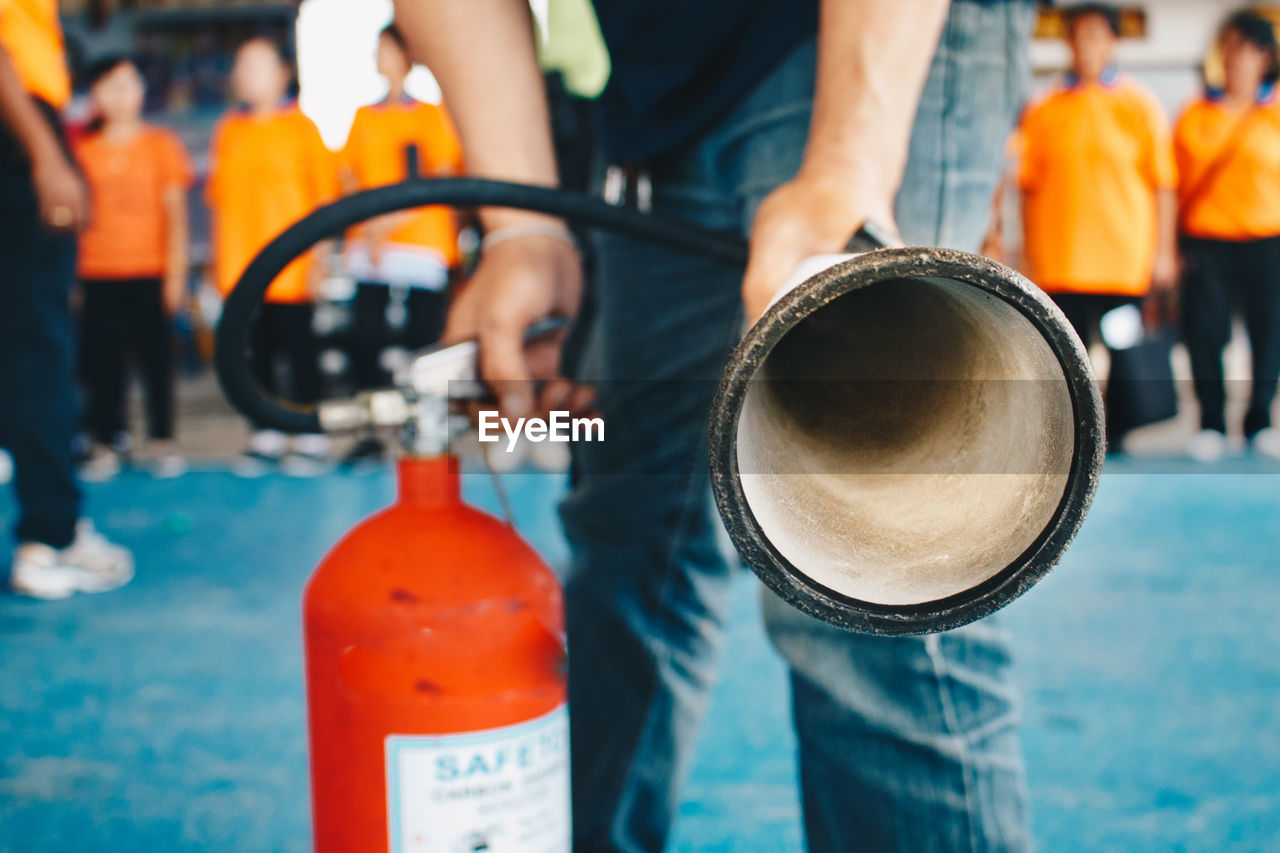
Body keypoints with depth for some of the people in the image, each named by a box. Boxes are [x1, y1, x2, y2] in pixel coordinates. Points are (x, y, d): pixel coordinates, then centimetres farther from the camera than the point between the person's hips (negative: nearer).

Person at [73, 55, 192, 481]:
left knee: (156, 356, 2)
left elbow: (175, 212, 3)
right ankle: (105, 444, 9)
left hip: (150, 272, -1)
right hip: (98, 272, 1)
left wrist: (176, 271, -3)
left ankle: (163, 441, 10)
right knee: (102, 358, 1)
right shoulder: (82, 147, 7)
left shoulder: (160, 144, 4)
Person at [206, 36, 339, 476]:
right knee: (256, 349, 6)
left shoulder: (301, 127, 1)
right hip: (240, 264, 4)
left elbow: (324, 193, -1)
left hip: (289, 264, -4)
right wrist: (219, 257, 13)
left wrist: (319, 251, -6)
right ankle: (266, 439, 14)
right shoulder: (228, 129, 12)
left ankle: (311, 439, 7)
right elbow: (217, 196, 16)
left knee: (298, 347, -1)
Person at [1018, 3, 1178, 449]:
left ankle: (1115, 433, 13)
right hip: (1059, 258, 1)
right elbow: (1030, 185, 10)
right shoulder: (1043, 111, 8)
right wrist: (1030, 255, 5)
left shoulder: (1139, 105, 6)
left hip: (1123, 257, -1)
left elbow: (1163, 183, 5)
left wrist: (1164, 250, -1)